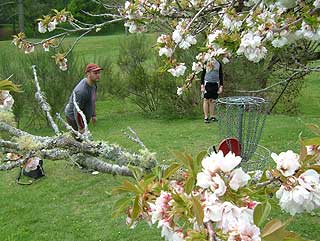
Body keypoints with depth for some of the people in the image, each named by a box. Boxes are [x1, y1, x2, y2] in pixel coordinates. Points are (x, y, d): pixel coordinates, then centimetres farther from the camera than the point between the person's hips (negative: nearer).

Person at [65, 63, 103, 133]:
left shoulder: (93, 83, -6)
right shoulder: (81, 91, -35)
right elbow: (77, 111, -29)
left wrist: (93, 115, 17)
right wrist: (81, 128, -21)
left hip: (84, 117, 10)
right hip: (74, 118, -10)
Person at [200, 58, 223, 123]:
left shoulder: (219, 64, 6)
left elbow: (221, 75, 12)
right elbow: (203, 74, 0)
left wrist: (221, 86, 7)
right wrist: (202, 85, -6)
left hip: (215, 84, 3)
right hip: (207, 83, -3)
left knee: (213, 100, 6)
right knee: (206, 100, -1)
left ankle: (212, 116, 15)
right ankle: (206, 117, 5)